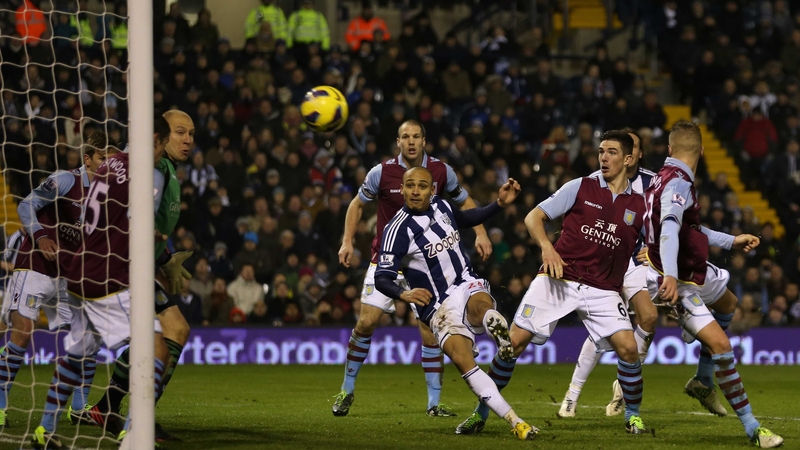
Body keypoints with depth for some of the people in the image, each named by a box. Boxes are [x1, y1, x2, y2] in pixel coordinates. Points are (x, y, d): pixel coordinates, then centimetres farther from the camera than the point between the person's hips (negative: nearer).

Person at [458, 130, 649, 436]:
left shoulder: (638, 207, 7)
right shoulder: (581, 187, 3)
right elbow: (533, 217, 2)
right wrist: (546, 247, -16)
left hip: (603, 290, 1)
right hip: (558, 280, -1)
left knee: (627, 347, -18)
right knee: (515, 340, -9)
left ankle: (633, 416, 6)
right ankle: (481, 413, 5)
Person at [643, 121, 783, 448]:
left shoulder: (667, 178, 6)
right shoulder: (678, 184, -24)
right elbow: (669, 228, -41)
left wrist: (732, 241, 26)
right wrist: (669, 275, -54)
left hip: (694, 271, 11)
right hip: (678, 282, -11)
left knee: (728, 302, 34)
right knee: (720, 345, -18)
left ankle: (703, 382, 38)